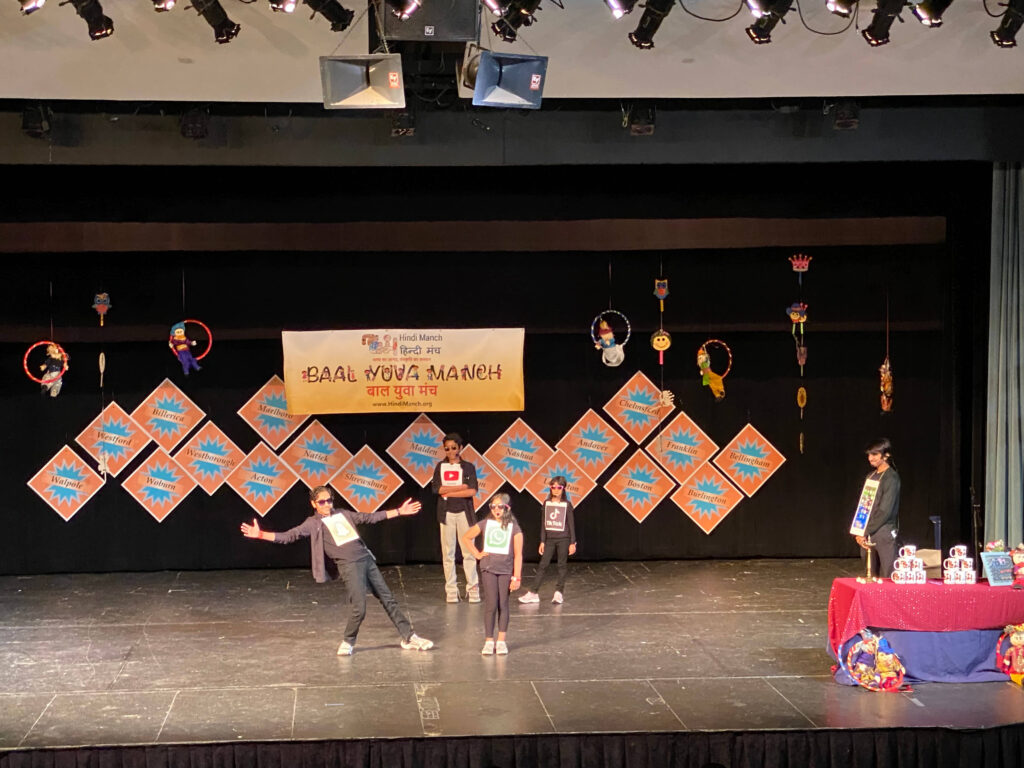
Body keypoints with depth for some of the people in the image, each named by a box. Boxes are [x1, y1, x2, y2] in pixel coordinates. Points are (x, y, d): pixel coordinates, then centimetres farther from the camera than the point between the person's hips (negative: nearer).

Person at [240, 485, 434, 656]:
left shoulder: (343, 514, 18)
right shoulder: (313, 523, 3)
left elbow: (370, 517, 24)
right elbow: (288, 536, -5)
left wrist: (400, 511, 26)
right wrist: (260, 534, -16)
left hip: (366, 558, 5)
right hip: (348, 565, -5)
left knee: (388, 599, 9)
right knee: (359, 608, -17)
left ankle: (408, 638, 18)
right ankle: (348, 643, 6)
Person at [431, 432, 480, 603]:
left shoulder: (468, 467, 5)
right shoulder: (440, 466, 8)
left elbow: (472, 491, -8)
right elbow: (437, 488, -7)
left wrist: (448, 492, -9)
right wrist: (463, 487, -8)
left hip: (464, 512, -1)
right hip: (446, 513, 1)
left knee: (469, 552, -4)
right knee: (448, 554, 2)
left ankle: (473, 589, 1)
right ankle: (451, 591, 6)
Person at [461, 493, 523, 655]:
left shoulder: (514, 527, 0)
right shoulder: (485, 524, 5)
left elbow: (518, 554, -2)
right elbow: (466, 538, 18)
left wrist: (517, 577, -7)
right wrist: (477, 554, 8)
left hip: (506, 570, 0)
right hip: (488, 568, 0)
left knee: (503, 605, 2)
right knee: (491, 604, -5)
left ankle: (501, 641, 9)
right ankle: (489, 641, 1)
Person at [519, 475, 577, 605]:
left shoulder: (567, 505, -4)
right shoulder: (547, 504, 4)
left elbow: (571, 524, -2)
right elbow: (544, 524, 8)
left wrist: (572, 543, -4)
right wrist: (542, 541, 7)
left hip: (563, 539, -2)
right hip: (550, 539, 3)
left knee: (562, 565, 3)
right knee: (542, 565, -1)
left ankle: (559, 592, 11)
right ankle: (533, 593, -3)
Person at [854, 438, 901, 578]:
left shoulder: (891, 478, -9)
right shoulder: (871, 476, 14)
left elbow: (885, 511, -15)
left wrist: (865, 532, -13)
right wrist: (860, 532, 3)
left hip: (884, 533, -7)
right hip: (869, 535, 7)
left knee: (887, 577, -7)